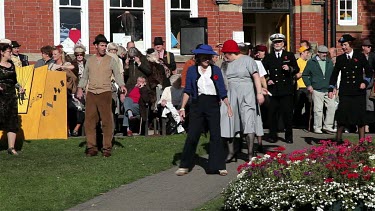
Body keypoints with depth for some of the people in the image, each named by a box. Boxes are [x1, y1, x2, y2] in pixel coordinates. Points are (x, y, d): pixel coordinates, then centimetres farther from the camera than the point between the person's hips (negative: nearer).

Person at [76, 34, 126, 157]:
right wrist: (80, 88, 3)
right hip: (91, 94, 3)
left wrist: (122, 85, -15)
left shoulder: (110, 60, 6)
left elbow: (117, 74, 2)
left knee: (107, 121, -5)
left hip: (105, 93, -3)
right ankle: (92, 148, 6)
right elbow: (85, 76, 17)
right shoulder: (89, 60, 13)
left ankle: (107, 148, 1)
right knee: (89, 121, 0)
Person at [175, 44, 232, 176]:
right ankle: (184, 166, 8)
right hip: (197, 105, 0)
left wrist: (228, 106, -2)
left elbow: (222, 91, 6)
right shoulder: (192, 70, 6)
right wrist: (182, 108, 1)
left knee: (215, 135, -2)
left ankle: (218, 166, 4)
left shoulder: (216, 70, 6)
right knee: (192, 136, -2)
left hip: (213, 105, 0)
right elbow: (187, 91, 7)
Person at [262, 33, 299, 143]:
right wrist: (267, 80, -4)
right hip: (273, 89, 1)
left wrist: (290, 68, -15)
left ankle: (289, 136, 8)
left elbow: (297, 69, 5)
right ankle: (273, 135, 9)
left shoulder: (290, 56, 10)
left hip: (286, 90, -1)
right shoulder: (268, 57, 13)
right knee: (272, 113, -1)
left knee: (287, 113, -1)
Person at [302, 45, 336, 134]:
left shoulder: (329, 62, 14)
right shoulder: (311, 62, 2)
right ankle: (317, 127, 6)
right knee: (318, 109, -4)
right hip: (317, 90, -4)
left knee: (332, 107, -3)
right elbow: (305, 75, 6)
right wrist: (308, 85, -4)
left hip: (328, 90, 4)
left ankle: (328, 126, 8)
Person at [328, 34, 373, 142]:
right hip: (345, 92, 0)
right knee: (342, 114, -6)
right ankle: (338, 139, 2)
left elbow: (369, 71, 10)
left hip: (359, 91, 0)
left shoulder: (360, 56, 5)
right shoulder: (340, 59, 8)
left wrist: (365, 82, -5)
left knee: (360, 115, 2)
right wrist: (331, 89, 4)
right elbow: (334, 74, 11)